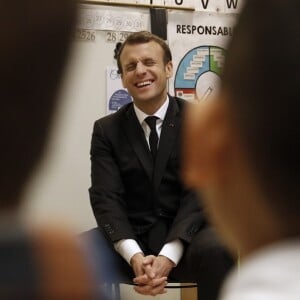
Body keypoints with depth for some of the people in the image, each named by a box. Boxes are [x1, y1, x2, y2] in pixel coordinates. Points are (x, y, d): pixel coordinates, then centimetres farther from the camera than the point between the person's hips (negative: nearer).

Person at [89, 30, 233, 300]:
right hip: (132, 239, 1)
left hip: (185, 238, -1)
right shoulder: (106, 130, 6)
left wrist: (168, 256, -23)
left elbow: (199, 191, -8)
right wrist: (135, 256, -23)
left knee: (217, 250, -34)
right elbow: (106, 197, -5)